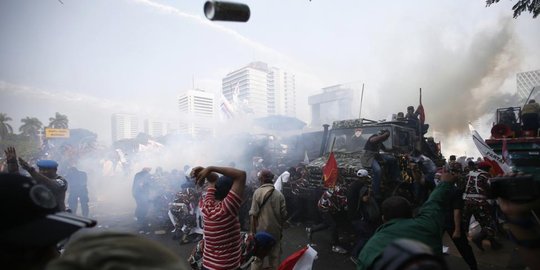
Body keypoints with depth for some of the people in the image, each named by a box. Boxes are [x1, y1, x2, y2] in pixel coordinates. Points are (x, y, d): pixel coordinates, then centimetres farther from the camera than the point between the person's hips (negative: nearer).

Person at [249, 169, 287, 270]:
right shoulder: (279, 194, -2)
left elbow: (254, 214, -14)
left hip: (261, 230, -2)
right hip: (275, 231, 3)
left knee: (257, 257, 12)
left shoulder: (258, 192, -11)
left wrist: (252, 231, -6)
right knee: (275, 257, 16)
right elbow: (284, 214, 1)